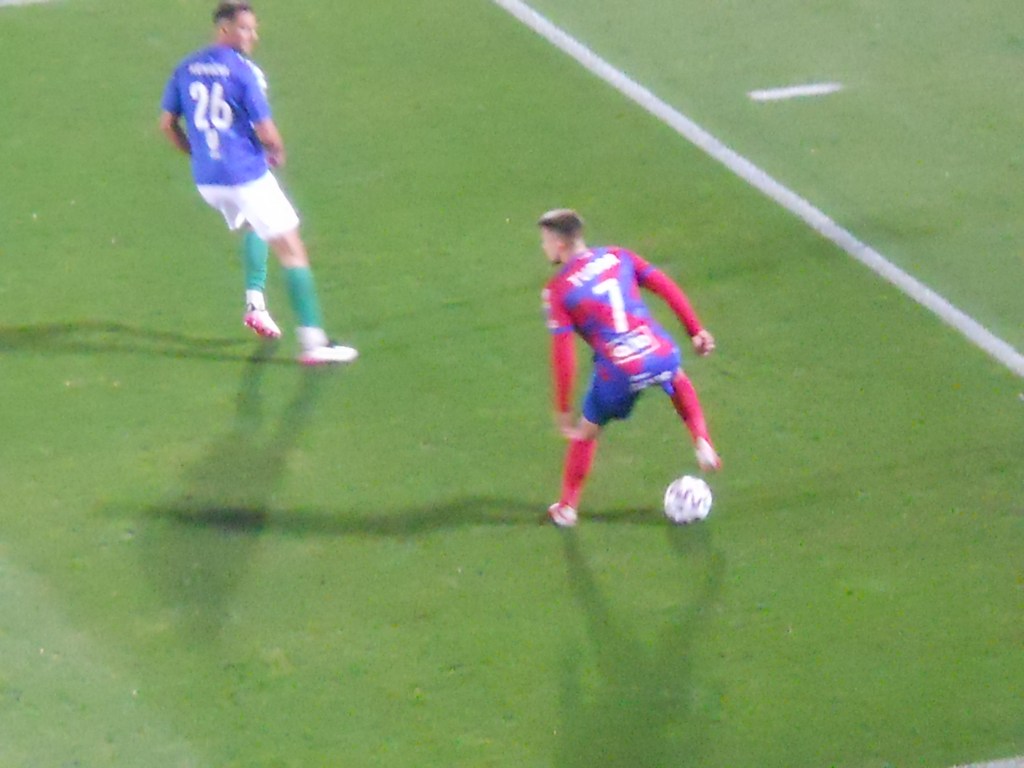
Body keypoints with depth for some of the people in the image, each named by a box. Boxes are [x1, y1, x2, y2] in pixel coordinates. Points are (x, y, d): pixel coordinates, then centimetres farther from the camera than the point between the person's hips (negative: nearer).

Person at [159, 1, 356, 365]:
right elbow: (266, 132, -14)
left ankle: (255, 302, 20)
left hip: (206, 179, 7)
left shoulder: (185, 69, 6)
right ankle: (313, 341, -6)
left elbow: (167, 124, 11)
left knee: (252, 226, 34)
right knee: (292, 251, -1)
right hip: (246, 175, -7)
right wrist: (277, 154, 7)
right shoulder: (244, 71, -14)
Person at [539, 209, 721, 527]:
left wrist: (562, 409, 2)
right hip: (662, 355, 3)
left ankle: (566, 508, 31)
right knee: (679, 382, 40)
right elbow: (667, 287, 9)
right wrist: (696, 330, 17)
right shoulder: (617, 257, 11)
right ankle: (703, 446, 27)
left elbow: (563, 356, -5)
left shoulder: (557, 290, -2)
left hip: (618, 373, -3)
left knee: (587, 431, 21)